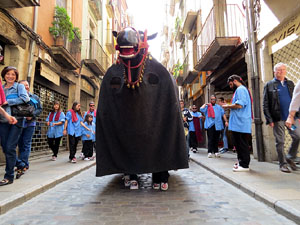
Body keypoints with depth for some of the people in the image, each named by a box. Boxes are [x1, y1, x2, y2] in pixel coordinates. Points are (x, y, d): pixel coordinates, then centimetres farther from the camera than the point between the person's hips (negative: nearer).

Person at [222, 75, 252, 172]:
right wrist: (229, 106, 15)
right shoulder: (242, 89, 22)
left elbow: (239, 105, -22)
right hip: (239, 123, 10)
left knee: (242, 144, -4)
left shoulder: (240, 89, -11)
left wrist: (227, 106, -8)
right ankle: (241, 162, 25)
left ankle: (244, 165, 3)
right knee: (239, 144, 16)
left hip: (241, 123, -10)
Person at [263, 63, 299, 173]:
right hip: (278, 118, -4)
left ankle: (289, 158, 21)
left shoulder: (290, 83, 15)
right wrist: (269, 119, -9)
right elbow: (265, 104, -2)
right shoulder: (269, 85, 2)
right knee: (280, 141, 1)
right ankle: (283, 164, 13)